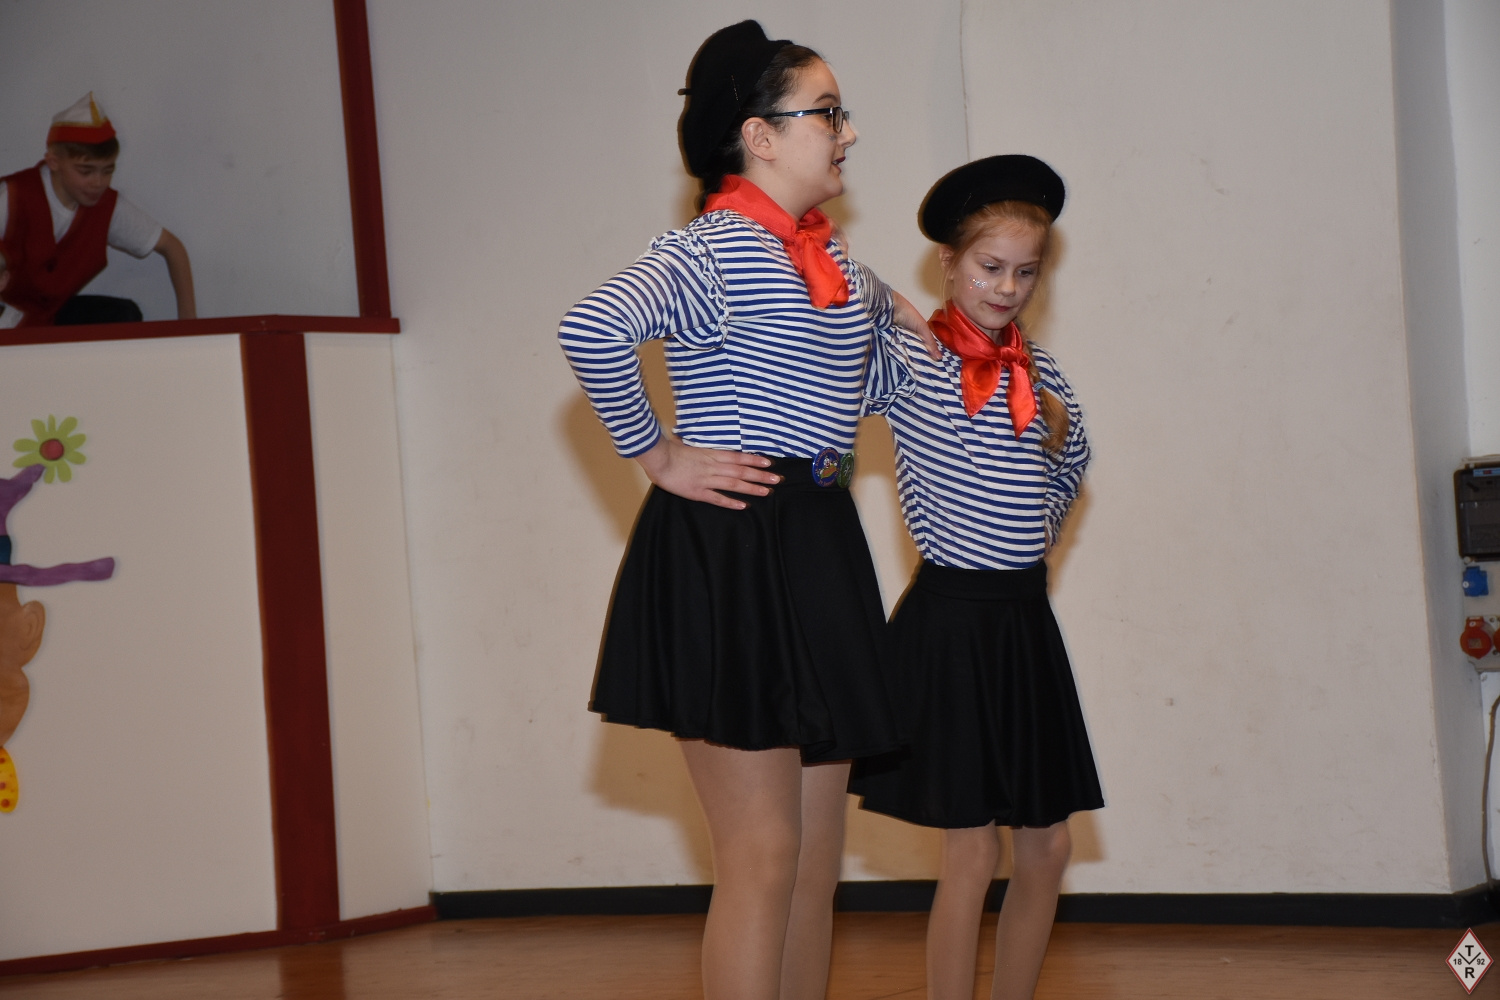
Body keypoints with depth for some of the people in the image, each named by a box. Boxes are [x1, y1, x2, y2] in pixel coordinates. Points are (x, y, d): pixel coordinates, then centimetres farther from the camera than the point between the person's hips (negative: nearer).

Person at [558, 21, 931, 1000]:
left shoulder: (827, 254, 15)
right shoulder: (714, 252, -13)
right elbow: (593, 329, -30)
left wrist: (905, 314, 22)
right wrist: (660, 456, -20)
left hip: (819, 552, 9)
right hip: (729, 558, -9)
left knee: (818, 853, 10)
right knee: (763, 855, -8)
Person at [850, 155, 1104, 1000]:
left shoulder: (1037, 369, 9)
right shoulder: (909, 365, -9)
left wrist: (1056, 423, 8)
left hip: (1026, 615, 6)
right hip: (953, 615, -6)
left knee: (1048, 846, 9)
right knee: (974, 850, -5)